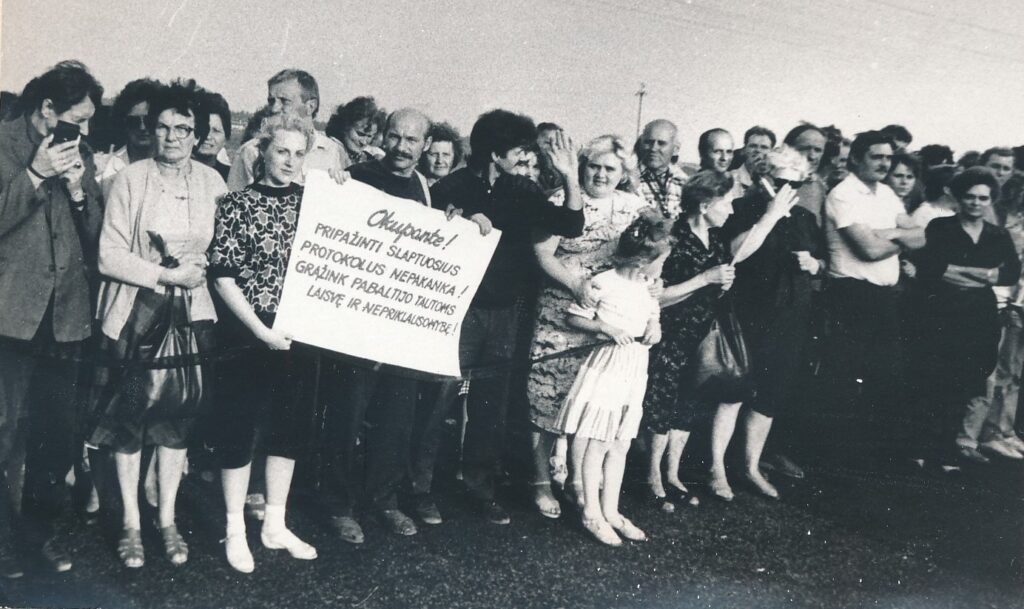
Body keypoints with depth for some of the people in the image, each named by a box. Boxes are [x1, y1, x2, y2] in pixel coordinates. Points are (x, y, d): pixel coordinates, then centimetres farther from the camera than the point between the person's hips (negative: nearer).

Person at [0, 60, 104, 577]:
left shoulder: (79, 154, 10)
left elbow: (95, 236, 7)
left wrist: (79, 190, -9)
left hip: (65, 314, 5)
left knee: (59, 432, 10)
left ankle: (42, 526, 26)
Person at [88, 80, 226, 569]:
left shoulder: (211, 181, 2)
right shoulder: (130, 180, -5)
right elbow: (109, 256, -9)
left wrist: (201, 267, -12)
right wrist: (165, 275, -16)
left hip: (192, 314, 2)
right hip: (136, 313, -2)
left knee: (178, 416, 8)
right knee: (129, 415, 5)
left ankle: (167, 519, 23)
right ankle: (131, 522, 20)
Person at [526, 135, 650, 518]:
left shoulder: (636, 208, 9)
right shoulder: (563, 202, -2)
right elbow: (543, 254, -7)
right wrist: (577, 286, -20)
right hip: (561, 318, -3)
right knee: (549, 396, 0)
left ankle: (580, 480, 24)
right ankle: (542, 482, 15)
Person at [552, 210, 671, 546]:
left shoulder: (646, 286, 7)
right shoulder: (603, 283, -15)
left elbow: (653, 313, 23)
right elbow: (573, 317, -10)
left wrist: (654, 326, 1)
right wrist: (605, 327, -22)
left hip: (635, 370, 7)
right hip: (608, 365, -7)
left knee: (620, 444, 13)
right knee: (598, 444, 1)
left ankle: (610, 510, 24)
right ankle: (591, 513, 13)